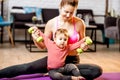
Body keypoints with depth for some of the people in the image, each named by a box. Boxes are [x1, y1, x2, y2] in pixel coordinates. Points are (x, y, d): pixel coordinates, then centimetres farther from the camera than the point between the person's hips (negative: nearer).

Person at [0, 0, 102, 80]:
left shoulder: (79, 23, -8)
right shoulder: (51, 23, -8)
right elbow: (43, 45, 2)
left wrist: (84, 45, -16)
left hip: (72, 60, 1)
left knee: (97, 70, -25)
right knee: (28, 67, -22)